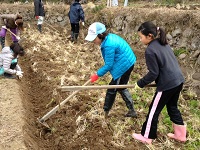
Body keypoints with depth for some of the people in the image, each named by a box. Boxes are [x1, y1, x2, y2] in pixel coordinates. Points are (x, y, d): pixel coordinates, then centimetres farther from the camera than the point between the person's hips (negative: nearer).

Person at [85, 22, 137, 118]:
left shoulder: (109, 45, -27)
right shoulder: (110, 37, 2)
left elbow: (109, 65, -20)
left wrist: (97, 74, -10)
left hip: (124, 66, -10)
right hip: (127, 63, 10)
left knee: (112, 89, 3)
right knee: (121, 88, 21)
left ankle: (105, 113, 18)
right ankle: (131, 111, 29)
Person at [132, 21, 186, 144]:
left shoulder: (150, 50, -17)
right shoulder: (163, 44, 9)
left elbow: (153, 73, -16)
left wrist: (141, 83, -1)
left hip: (167, 84, -9)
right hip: (178, 80, 9)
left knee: (154, 111, 7)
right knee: (172, 107, 24)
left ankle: (147, 137, 22)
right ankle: (181, 135, 35)